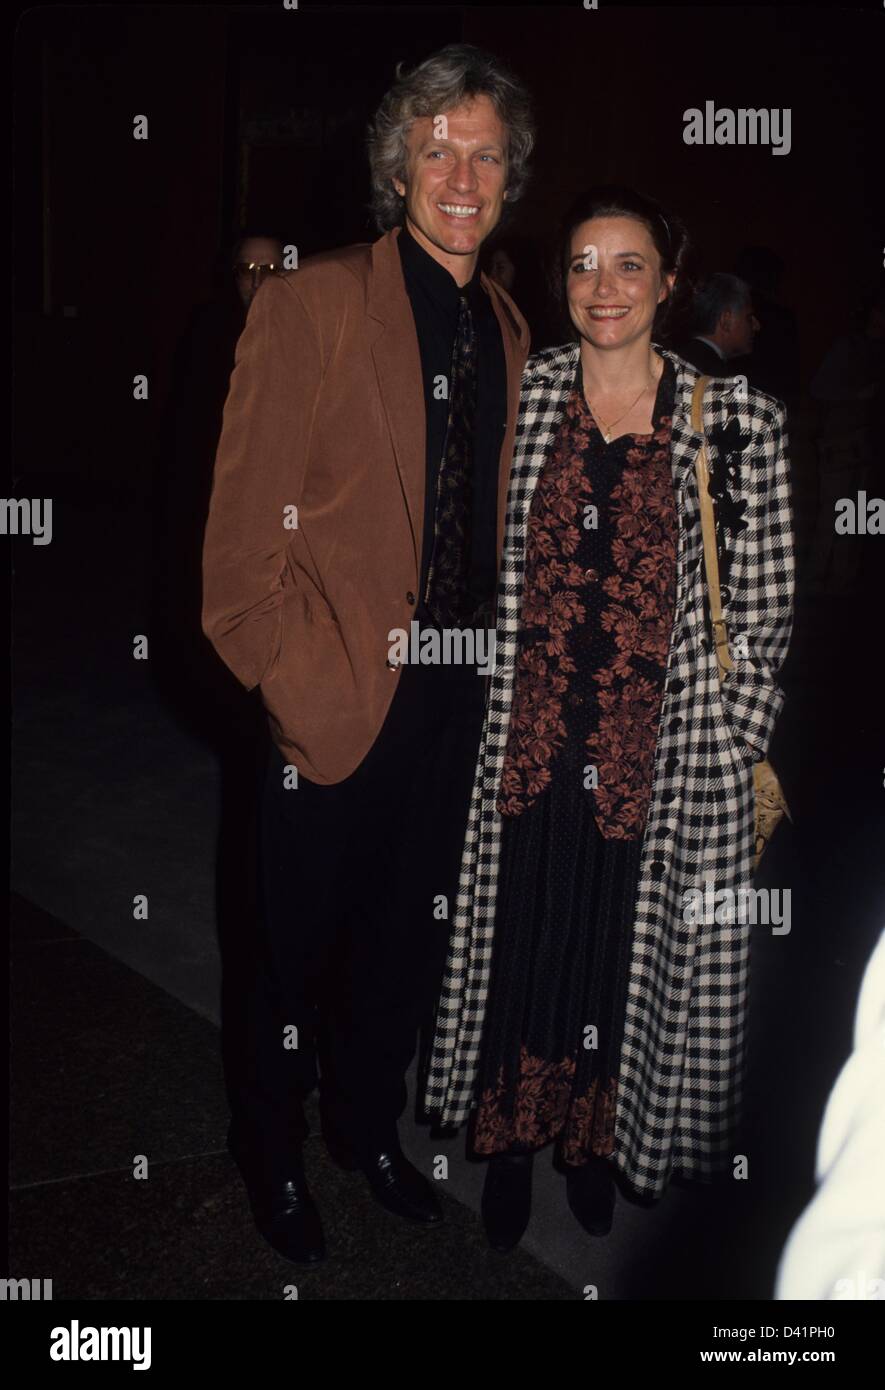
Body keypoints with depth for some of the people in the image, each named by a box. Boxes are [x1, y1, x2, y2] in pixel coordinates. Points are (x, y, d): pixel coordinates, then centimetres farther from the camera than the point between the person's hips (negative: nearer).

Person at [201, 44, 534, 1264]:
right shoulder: (313, 303, -10)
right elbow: (246, 524, -12)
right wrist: (295, 676, -14)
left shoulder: (506, 326, 10)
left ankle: (368, 1124, 42)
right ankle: (271, 1153, 35)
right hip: (342, 700, -5)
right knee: (304, 943, 11)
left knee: (410, 934, 19)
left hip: (458, 694, 6)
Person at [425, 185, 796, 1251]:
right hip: (528, 741, 2)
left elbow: (763, 606, -1)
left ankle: (596, 1143, 35)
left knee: (627, 955, 11)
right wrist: (489, 703, 6)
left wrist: (731, 742, -5)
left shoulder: (735, 420, -4)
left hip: (662, 754, -1)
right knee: (517, 948, 11)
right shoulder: (522, 395, 2)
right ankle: (509, 1148, 32)